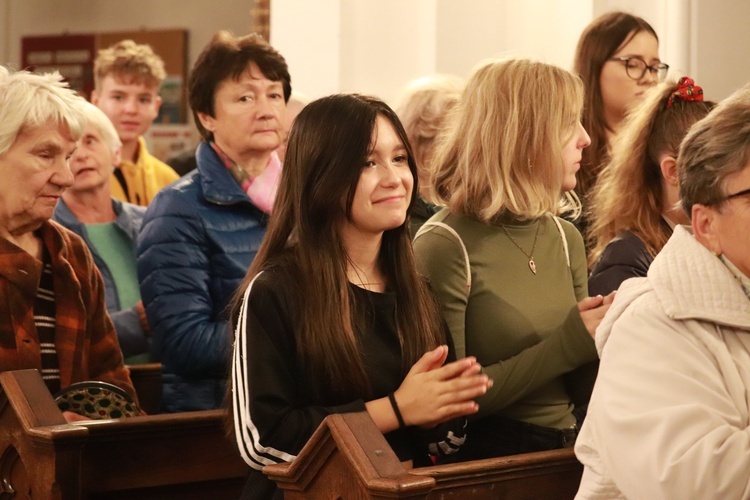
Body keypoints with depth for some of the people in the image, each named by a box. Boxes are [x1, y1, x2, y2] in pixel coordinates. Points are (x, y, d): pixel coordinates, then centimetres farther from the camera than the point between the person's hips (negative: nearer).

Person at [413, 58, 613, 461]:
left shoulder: (566, 238, 10)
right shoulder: (444, 246, -10)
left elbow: (577, 390, 13)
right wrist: (567, 344, -16)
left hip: (564, 453, 7)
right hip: (484, 458, -6)